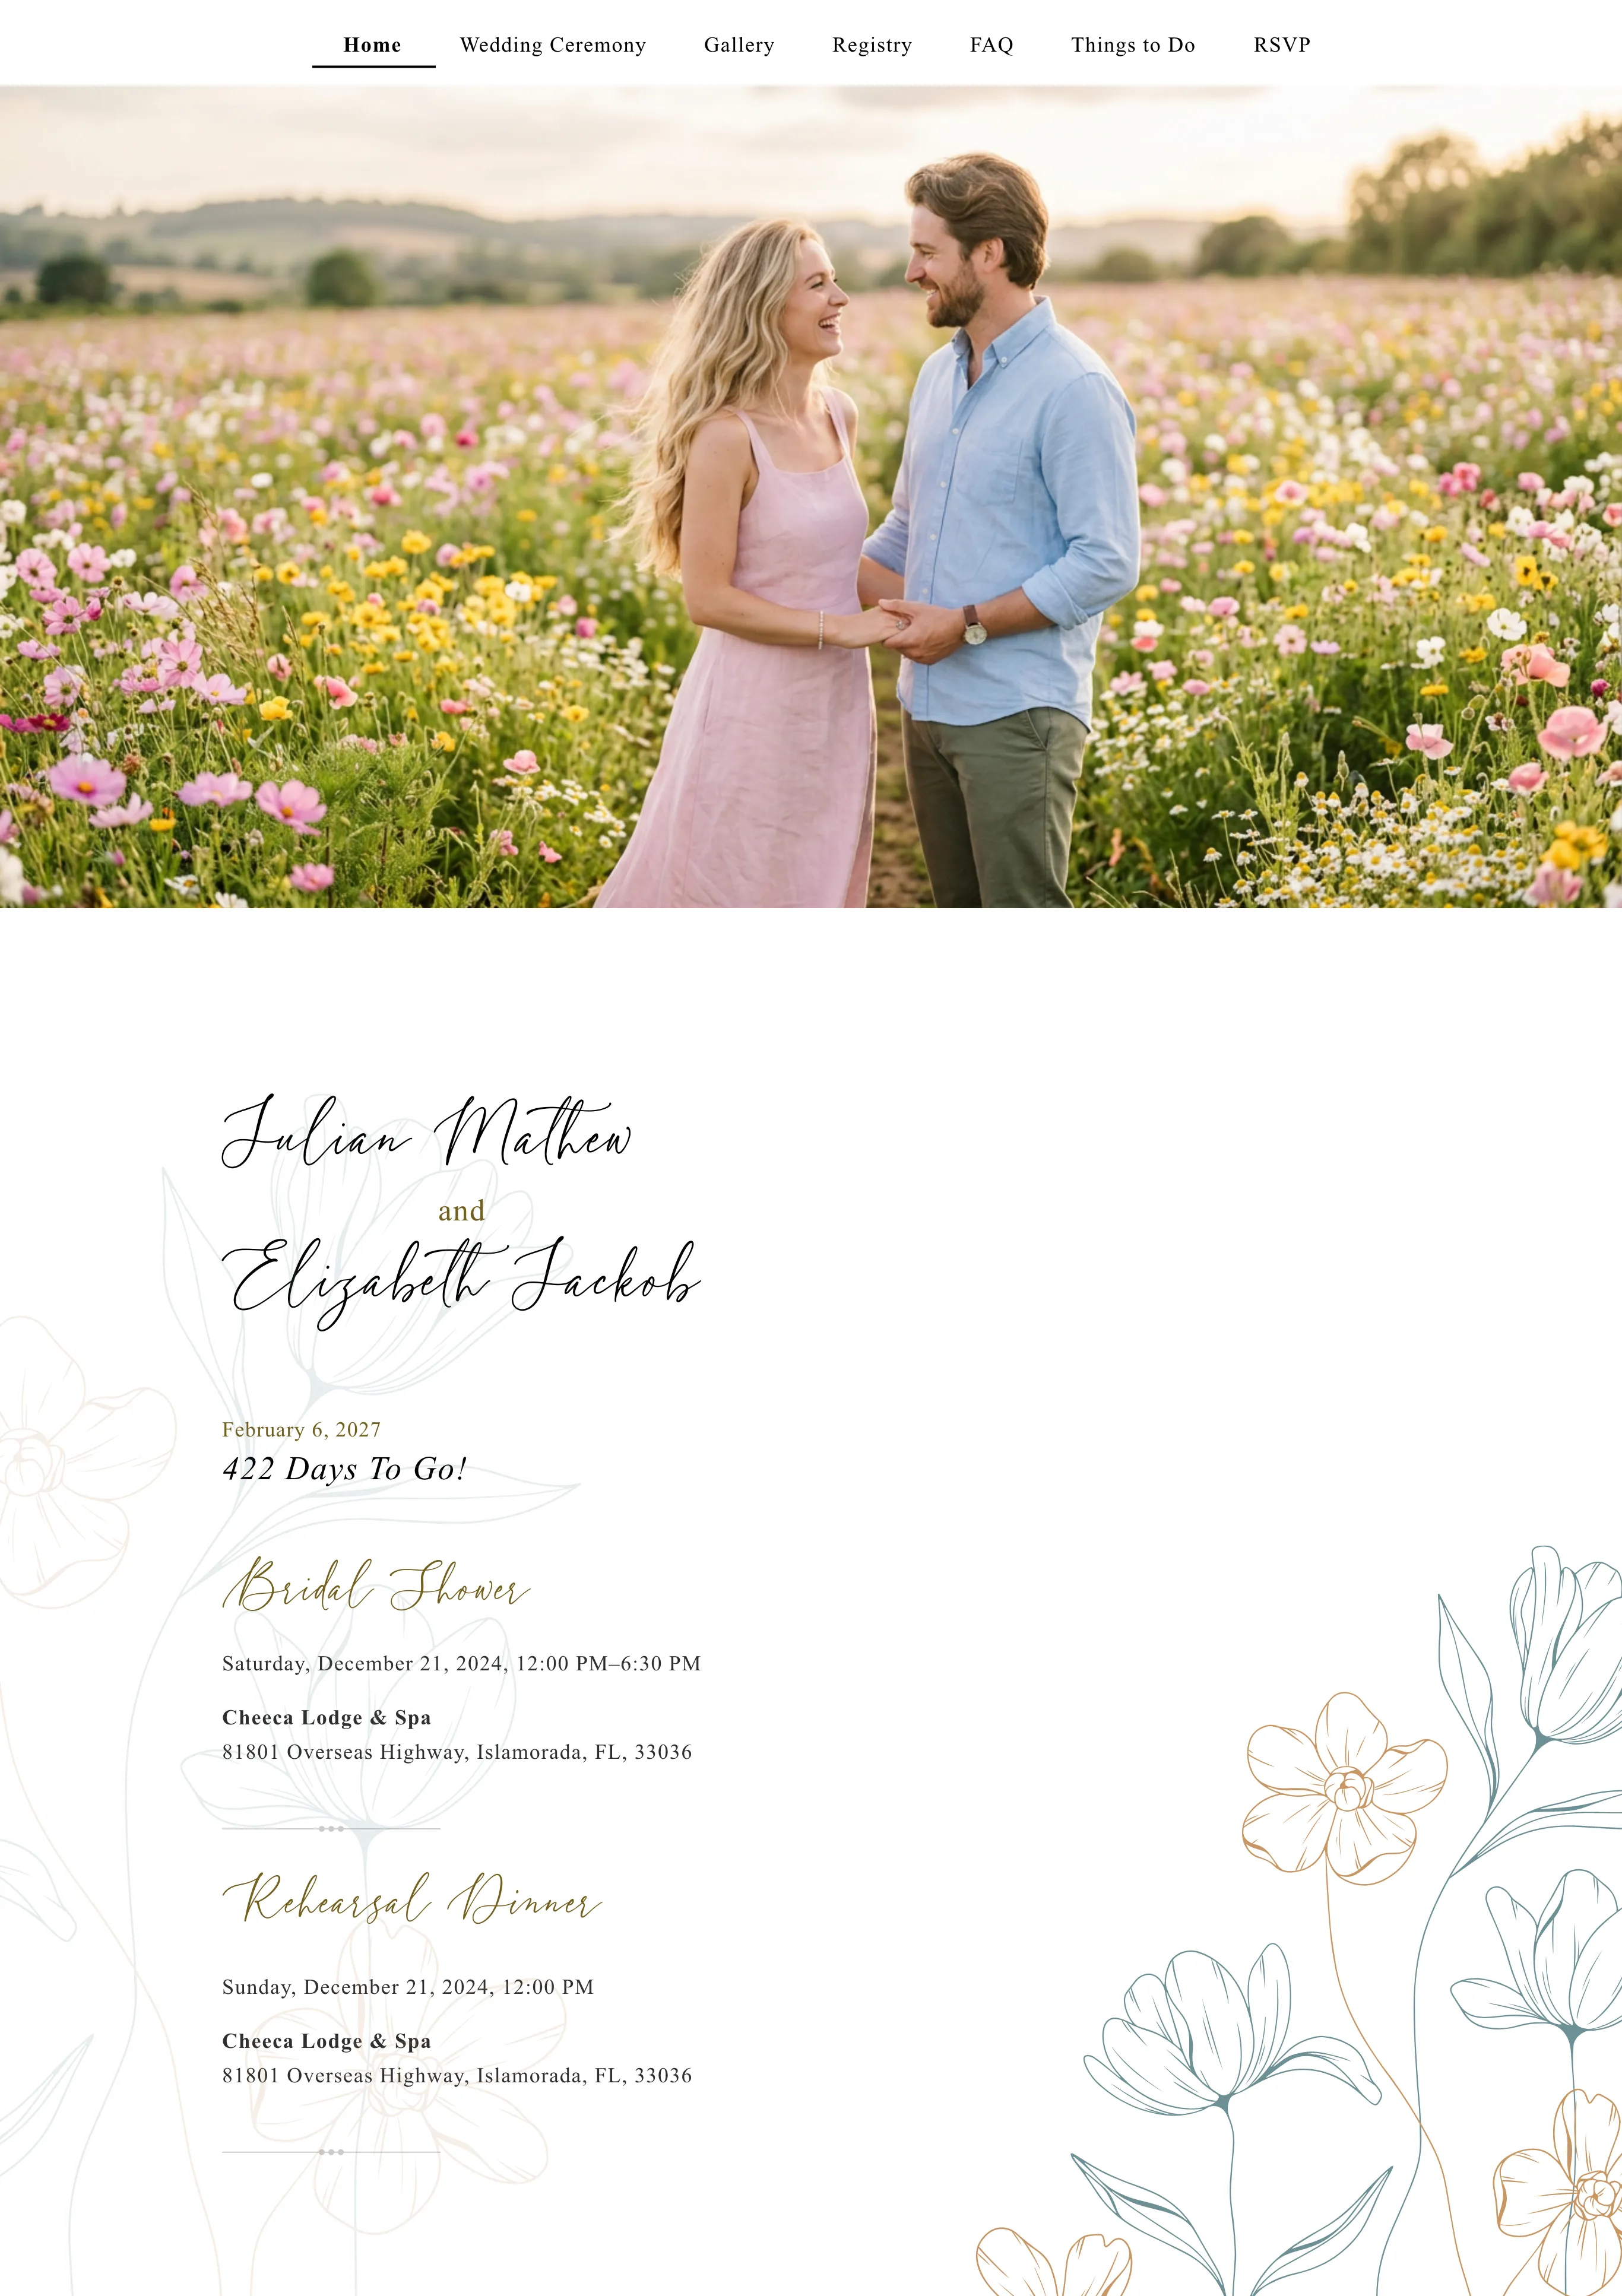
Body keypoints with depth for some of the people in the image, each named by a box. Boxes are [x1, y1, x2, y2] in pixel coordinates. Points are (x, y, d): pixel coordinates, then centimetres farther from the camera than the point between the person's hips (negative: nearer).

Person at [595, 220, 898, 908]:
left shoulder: (840, 416, 6)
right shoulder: (727, 435, -16)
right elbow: (707, 597, -16)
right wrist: (840, 627, -18)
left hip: (834, 709, 7)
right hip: (753, 707, -7)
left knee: (815, 901, 14)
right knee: (724, 902, 2)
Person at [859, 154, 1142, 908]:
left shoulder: (1074, 389, -12)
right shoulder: (940, 374, 14)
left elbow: (1107, 565, -17)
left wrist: (968, 625, -17)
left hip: (1018, 714, -8)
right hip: (928, 704, 8)